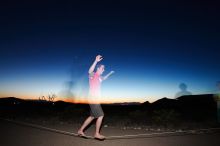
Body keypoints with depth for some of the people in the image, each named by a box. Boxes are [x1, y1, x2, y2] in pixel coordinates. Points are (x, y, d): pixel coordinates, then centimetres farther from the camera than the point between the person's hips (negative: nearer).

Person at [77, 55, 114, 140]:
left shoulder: (99, 77, 17)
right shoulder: (93, 74, -9)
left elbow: (103, 78, 41)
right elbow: (90, 71, -34)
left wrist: (110, 73, 41)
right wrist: (96, 61, -43)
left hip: (96, 99, 10)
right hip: (93, 99, -9)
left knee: (92, 116, 15)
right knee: (100, 115, -5)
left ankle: (80, 131, 25)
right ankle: (97, 134, 9)